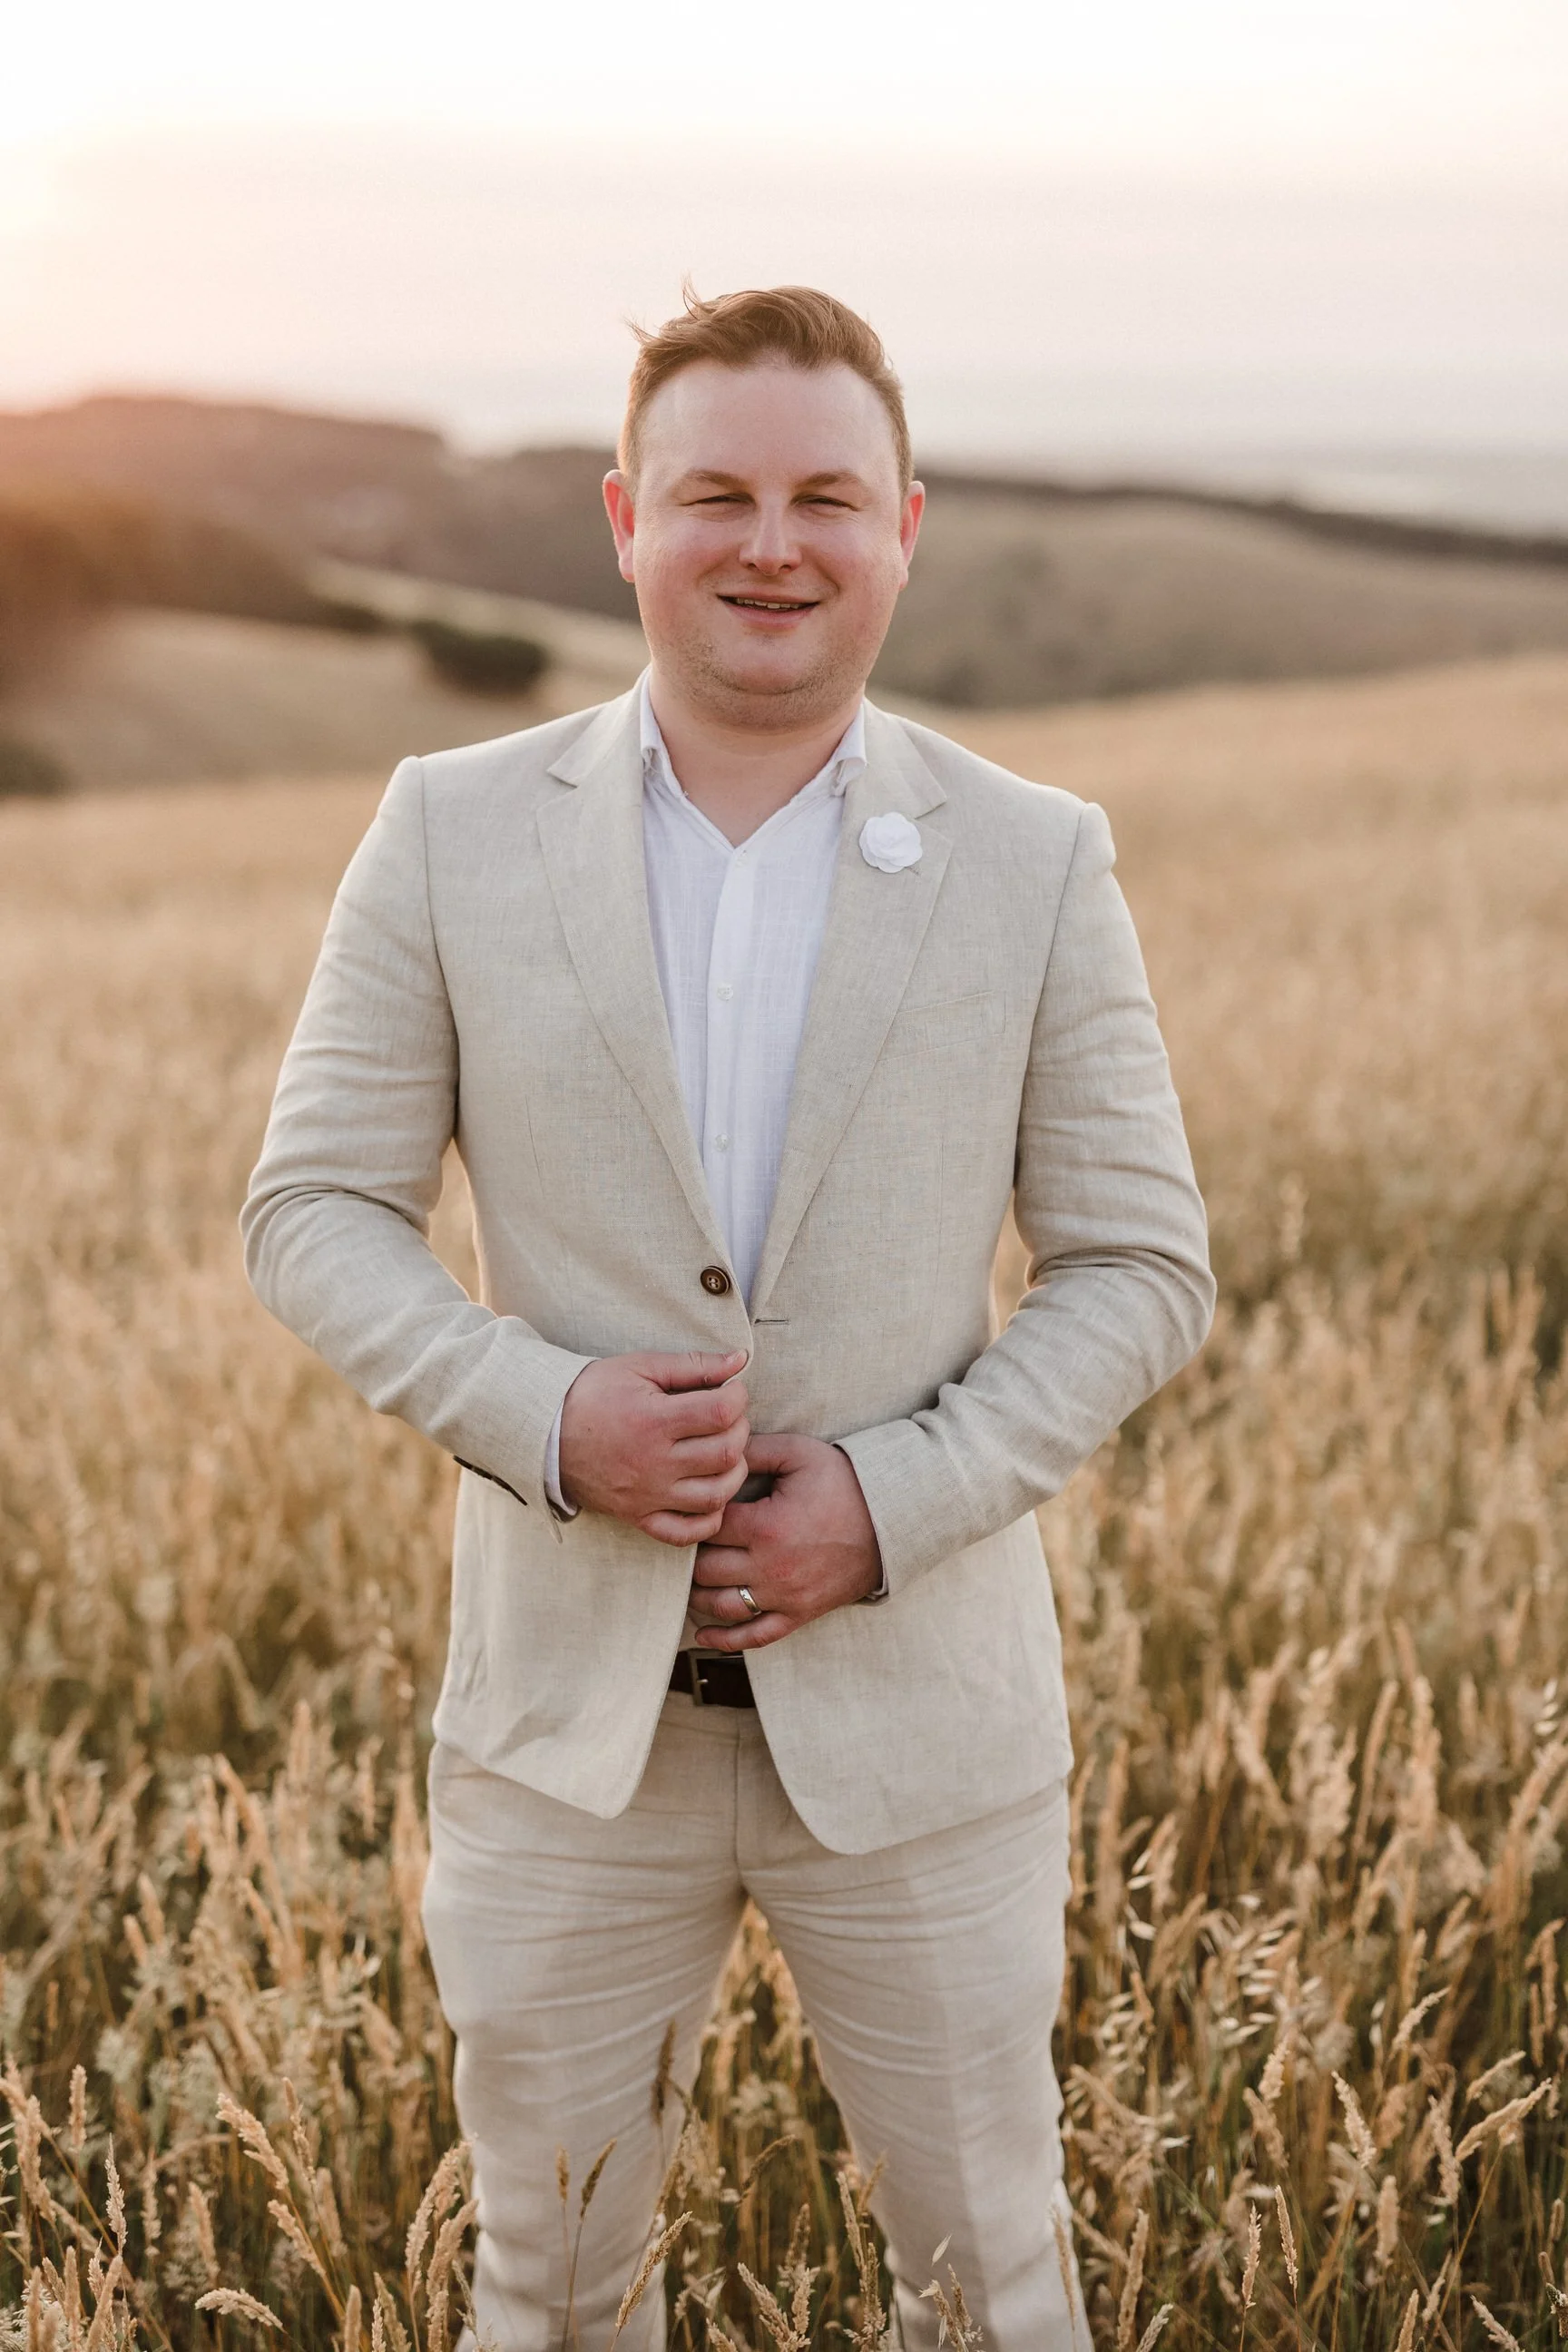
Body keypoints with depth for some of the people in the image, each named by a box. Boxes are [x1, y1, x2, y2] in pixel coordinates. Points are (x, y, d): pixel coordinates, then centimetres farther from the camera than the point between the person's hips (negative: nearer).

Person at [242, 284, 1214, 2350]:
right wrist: (540, 1410, -17)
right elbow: (313, 1213, 0)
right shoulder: (455, 831, -2)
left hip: (916, 1700, 0)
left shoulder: (1035, 862, -3)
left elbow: (1142, 1265, 0)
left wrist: (894, 1499, -14)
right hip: (566, 1704, 1)